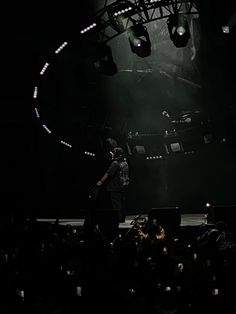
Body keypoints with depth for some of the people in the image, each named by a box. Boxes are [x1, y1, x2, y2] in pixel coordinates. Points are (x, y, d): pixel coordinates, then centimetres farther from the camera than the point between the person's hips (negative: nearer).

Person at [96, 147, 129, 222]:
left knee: (116, 204, -5)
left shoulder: (115, 163, -16)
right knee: (122, 203, 12)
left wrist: (101, 181, -15)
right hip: (124, 187, 9)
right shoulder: (125, 163, 11)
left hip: (116, 188, -8)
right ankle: (122, 218, 16)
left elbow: (108, 173, -19)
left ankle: (118, 218, -5)